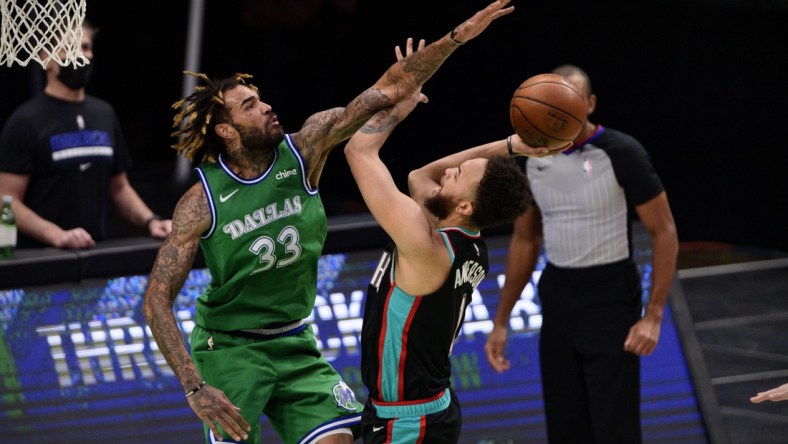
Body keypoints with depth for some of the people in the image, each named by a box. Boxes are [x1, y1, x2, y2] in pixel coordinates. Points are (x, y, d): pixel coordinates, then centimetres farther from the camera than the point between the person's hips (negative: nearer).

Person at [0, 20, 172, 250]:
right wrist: (57, 235, -24)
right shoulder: (26, 121, -6)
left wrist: (150, 221, 2)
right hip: (40, 256, -5)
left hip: (95, 253, 5)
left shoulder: (104, 114, 12)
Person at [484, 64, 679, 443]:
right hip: (557, 300, 6)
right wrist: (501, 322, 13)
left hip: (611, 301, -6)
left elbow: (664, 233, -10)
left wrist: (653, 317, -17)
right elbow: (525, 241, 15)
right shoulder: (532, 157, 4)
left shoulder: (622, 154, -13)